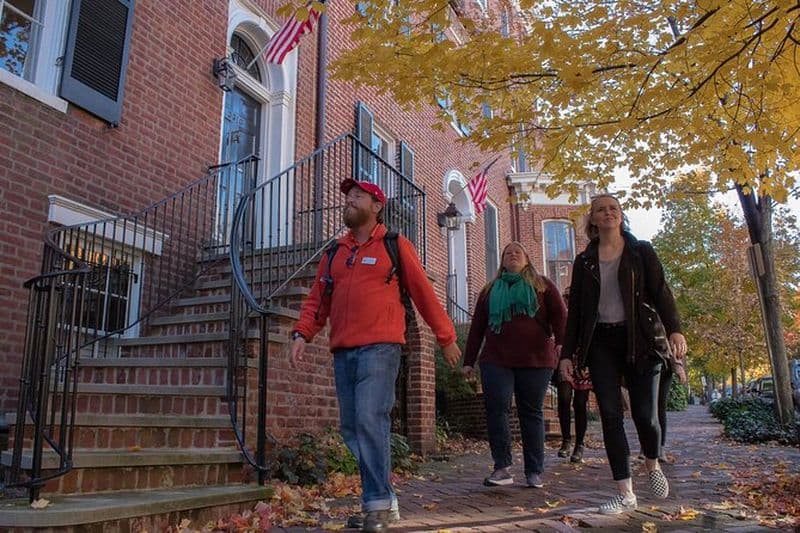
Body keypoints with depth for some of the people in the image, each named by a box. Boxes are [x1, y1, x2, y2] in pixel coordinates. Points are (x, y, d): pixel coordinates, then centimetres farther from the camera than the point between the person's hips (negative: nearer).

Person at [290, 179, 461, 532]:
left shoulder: (395, 245, 5)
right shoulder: (335, 253, 19)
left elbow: (424, 293, 5)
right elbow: (317, 299, 15)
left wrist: (446, 337, 7)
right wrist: (302, 333, -2)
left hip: (379, 347, -6)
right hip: (342, 352, 6)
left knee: (369, 419, -16)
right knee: (351, 427, 5)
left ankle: (378, 504, -4)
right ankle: (382, 500, 16)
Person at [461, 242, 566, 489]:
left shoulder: (542, 285, 13)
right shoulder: (490, 290, 19)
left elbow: (559, 315, 1)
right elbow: (477, 326, 17)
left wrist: (561, 343, -16)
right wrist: (468, 361, 12)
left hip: (535, 360, -1)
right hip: (496, 360, 2)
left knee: (531, 413, 2)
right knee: (496, 408, -11)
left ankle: (534, 472, 8)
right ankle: (502, 468, -6)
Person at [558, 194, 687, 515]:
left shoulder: (642, 252, 7)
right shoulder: (584, 261, 12)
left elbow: (660, 292, -2)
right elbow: (575, 310, 11)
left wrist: (674, 329, -18)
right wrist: (567, 353, 6)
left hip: (640, 339, -2)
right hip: (600, 343, 2)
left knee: (644, 413, -2)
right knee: (610, 415, -4)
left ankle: (652, 465, 31)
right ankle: (626, 493, 4)